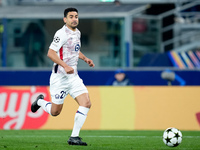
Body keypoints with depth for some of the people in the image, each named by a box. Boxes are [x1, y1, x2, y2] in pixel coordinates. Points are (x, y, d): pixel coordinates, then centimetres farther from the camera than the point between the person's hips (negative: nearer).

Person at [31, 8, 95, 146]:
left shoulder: (77, 33, 13)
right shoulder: (62, 33, -14)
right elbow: (51, 53, -20)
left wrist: (85, 59, 15)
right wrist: (65, 66, -29)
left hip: (73, 76, 7)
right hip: (60, 77, -7)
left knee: (86, 104, -10)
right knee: (55, 111, 1)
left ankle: (74, 137, -6)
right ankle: (40, 101, 35)